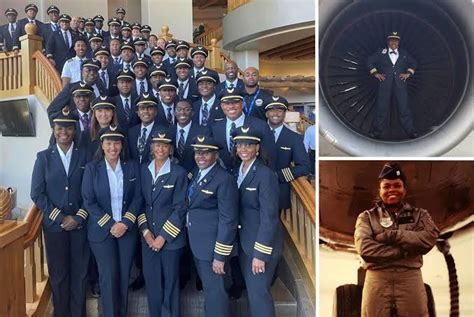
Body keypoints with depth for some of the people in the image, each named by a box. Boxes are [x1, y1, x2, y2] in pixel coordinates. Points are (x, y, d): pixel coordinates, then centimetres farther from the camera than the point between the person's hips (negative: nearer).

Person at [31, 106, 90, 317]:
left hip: (80, 224, 0)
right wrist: (60, 218, -9)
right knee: (58, 274, 8)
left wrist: (78, 218, -9)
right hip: (54, 225, 0)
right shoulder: (44, 157, 2)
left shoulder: (84, 156, 1)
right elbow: (37, 193, -2)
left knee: (80, 273, 5)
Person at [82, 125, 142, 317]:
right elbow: (89, 202, -6)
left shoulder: (133, 166, 0)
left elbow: (138, 198, 0)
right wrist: (110, 225, -12)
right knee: (108, 275, 0)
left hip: (127, 229, 2)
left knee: (124, 275, 7)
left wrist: (125, 223, -11)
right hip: (101, 230, -2)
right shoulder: (92, 168, -4)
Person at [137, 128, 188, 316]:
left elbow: (180, 209, -10)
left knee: (170, 282, 6)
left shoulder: (179, 173, -8)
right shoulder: (143, 170, 5)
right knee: (151, 281, 11)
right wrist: (145, 231, -4)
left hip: (170, 237, -4)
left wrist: (163, 236, -12)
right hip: (148, 236, 4)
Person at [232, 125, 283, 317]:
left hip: (262, 243, -7)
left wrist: (260, 253, -21)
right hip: (244, 242, 7)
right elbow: (239, 210, 9)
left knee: (259, 291, -3)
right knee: (251, 290, 16)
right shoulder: (238, 172, 7)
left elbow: (269, 216, -19)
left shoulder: (265, 174, -16)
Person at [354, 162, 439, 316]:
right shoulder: (367, 217, 9)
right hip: (377, 282, -1)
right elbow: (365, 248, -9)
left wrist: (390, 235, -10)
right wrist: (405, 250, -10)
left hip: (411, 281, 1)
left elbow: (429, 238, -8)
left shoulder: (419, 215, 14)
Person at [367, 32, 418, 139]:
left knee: (404, 107, -3)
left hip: (400, 83, 1)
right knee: (382, 106, -2)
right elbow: (370, 61, 11)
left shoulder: (404, 53, 15)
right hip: (385, 83, -1)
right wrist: (375, 73, 1)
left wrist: (408, 73, 6)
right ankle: (377, 131, 4)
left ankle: (410, 130, 1)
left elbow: (413, 63, 21)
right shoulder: (381, 52, 10)